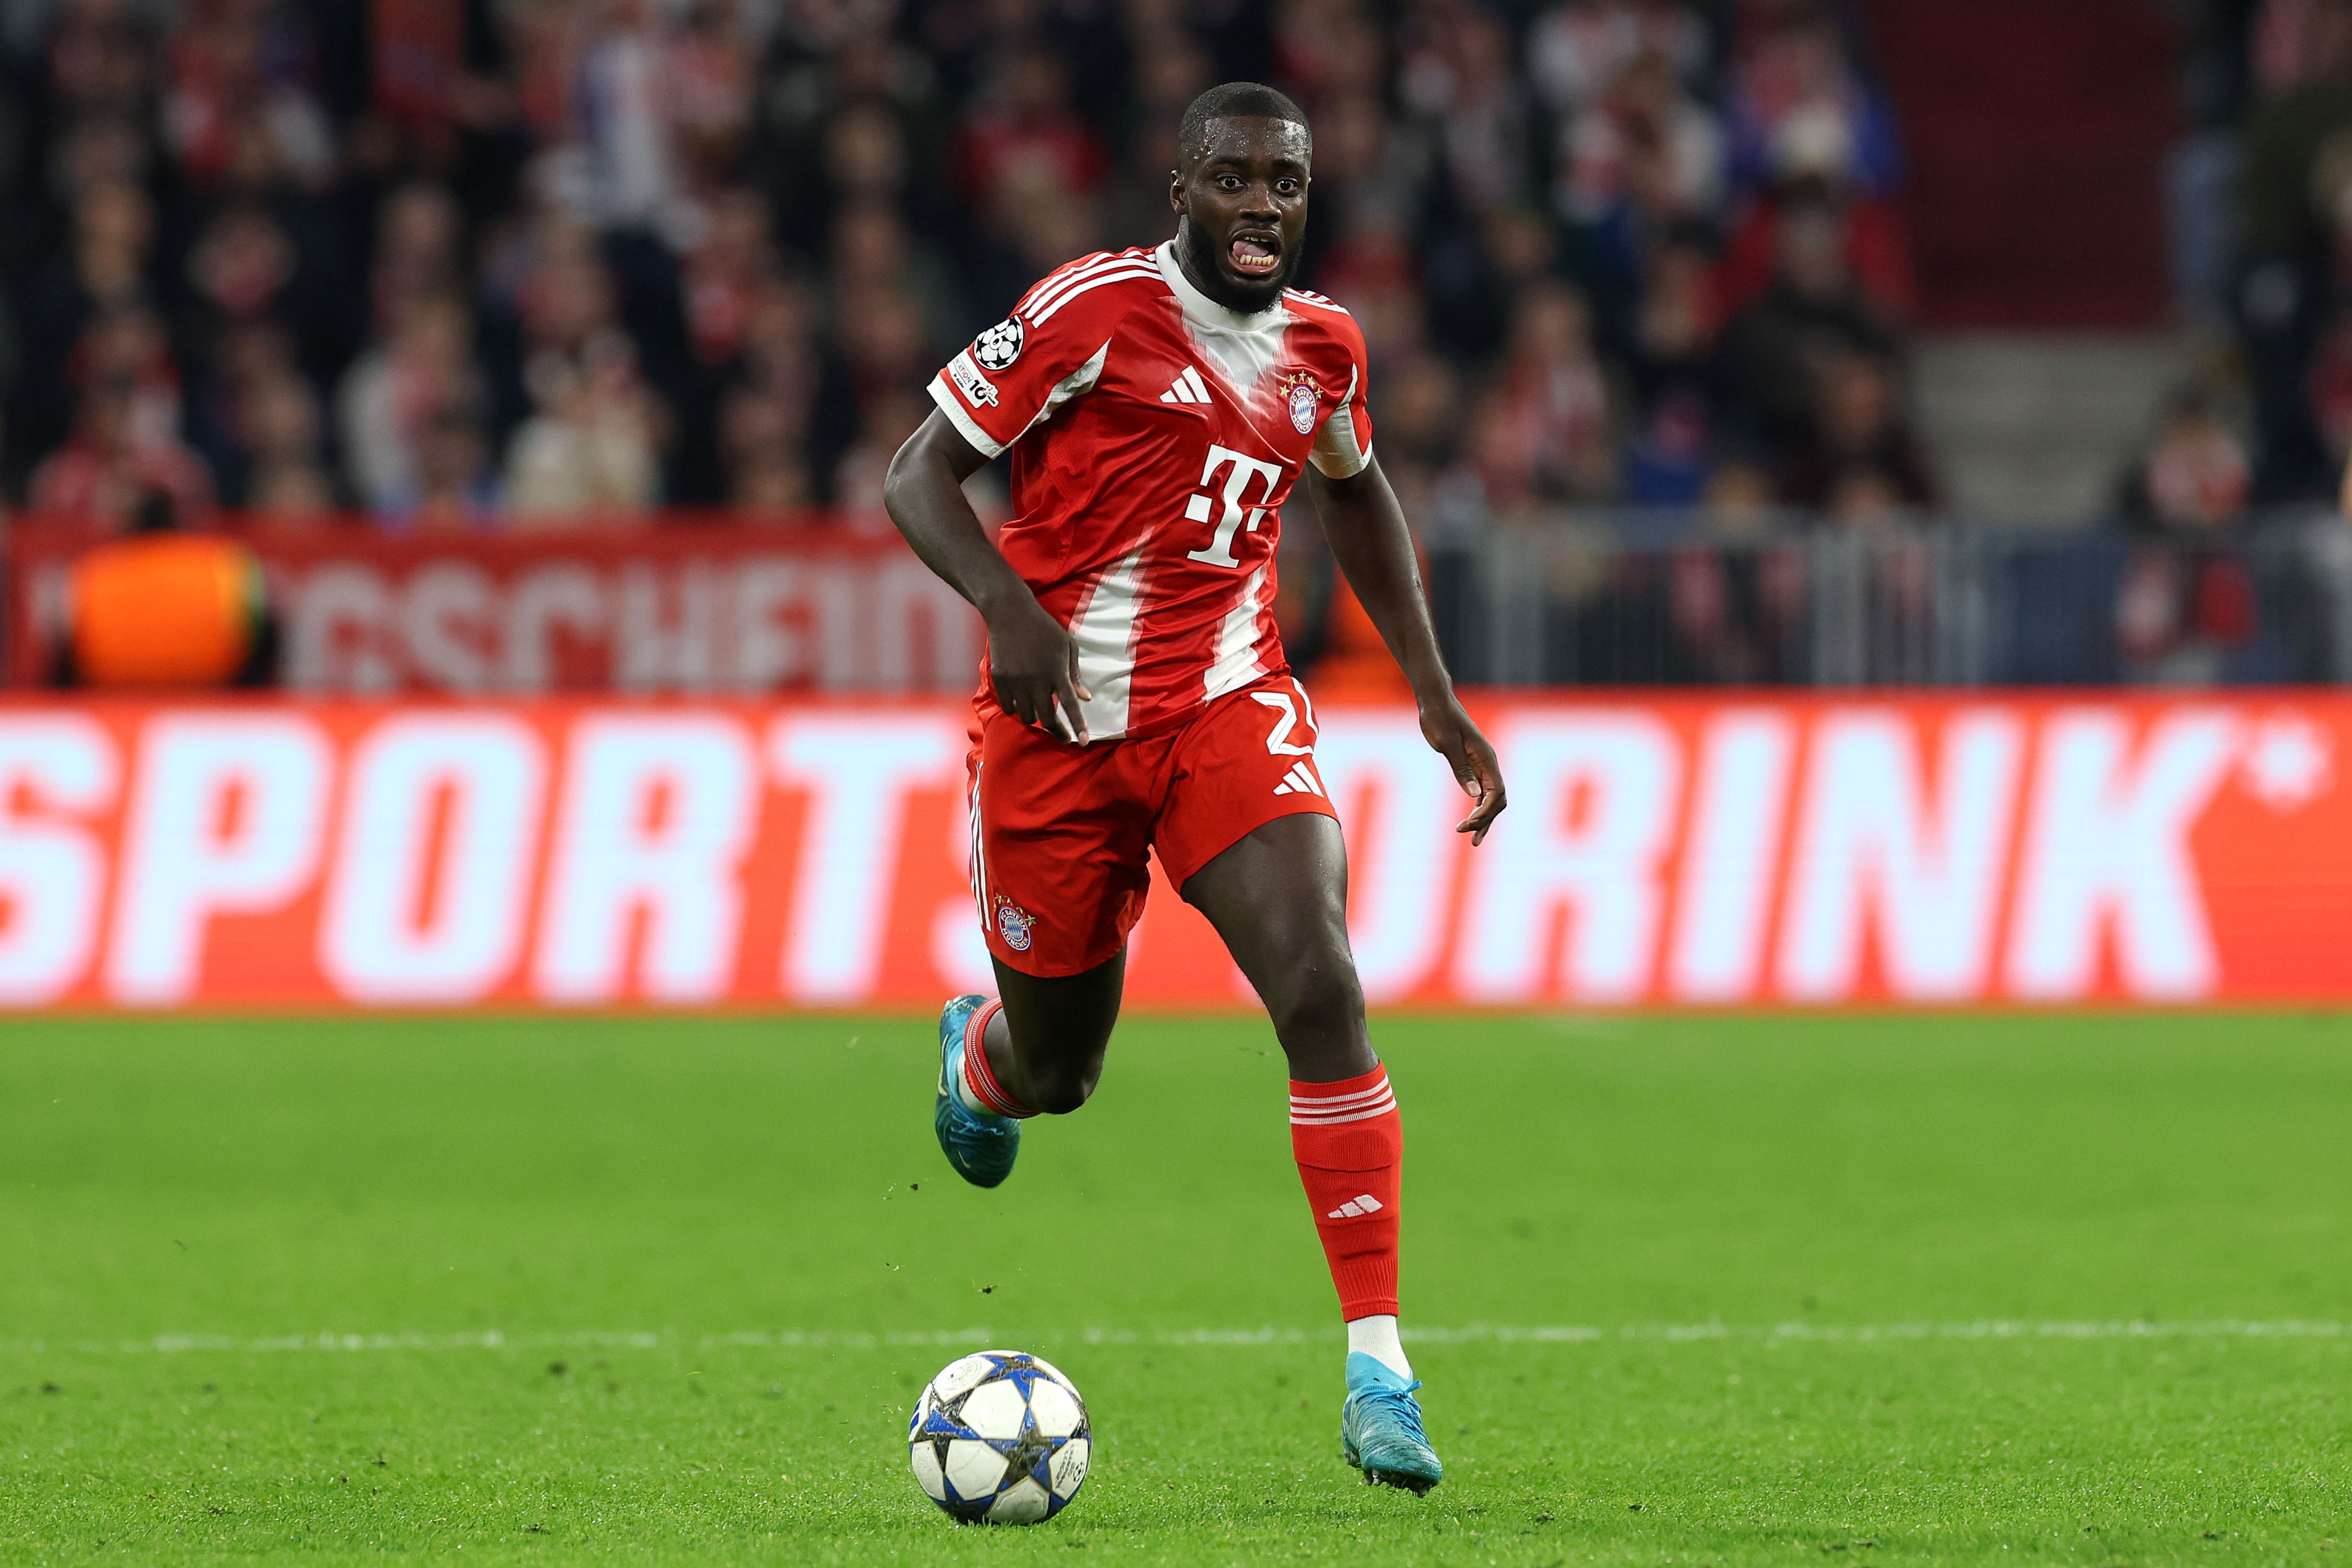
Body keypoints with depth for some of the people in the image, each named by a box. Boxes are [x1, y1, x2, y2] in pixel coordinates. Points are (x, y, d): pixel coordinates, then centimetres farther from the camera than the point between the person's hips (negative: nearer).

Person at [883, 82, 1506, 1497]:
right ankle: (979, 1053, 52)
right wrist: (1008, 605, -26)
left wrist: (1436, 694, 20)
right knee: (1056, 1075, 9)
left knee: (1322, 990, -22)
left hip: (1230, 711, 2)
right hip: (1060, 725, -2)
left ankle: (1379, 1366, -20)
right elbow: (921, 476, -8)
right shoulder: (1093, 309, -10)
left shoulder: (1322, 347, 6)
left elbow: (1356, 494, 27)